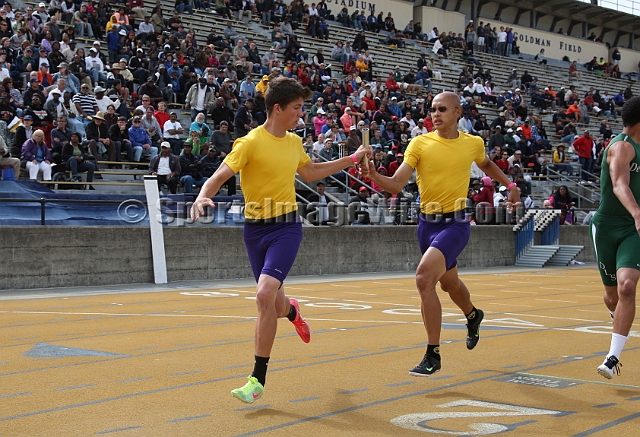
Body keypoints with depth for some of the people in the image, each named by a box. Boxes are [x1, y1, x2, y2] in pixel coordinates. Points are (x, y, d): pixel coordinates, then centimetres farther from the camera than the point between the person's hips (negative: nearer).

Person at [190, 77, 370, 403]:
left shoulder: (294, 142, 8)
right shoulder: (251, 142, -9)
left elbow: (311, 173, 27)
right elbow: (220, 176, -15)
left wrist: (352, 159, 28)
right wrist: (202, 197, -36)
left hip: (286, 227, 1)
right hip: (255, 229, -1)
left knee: (265, 295, -20)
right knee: (274, 305, 10)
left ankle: (258, 379, -11)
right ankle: (291, 310, 53)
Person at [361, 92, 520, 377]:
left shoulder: (473, 143, 0)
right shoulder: (420, 143, -3)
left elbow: (486, 164, 26)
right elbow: (396, 184, -12)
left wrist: (509, 184, 20)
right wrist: (374, 176, -30)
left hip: (455, 224, -3)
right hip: (427, 223, 3)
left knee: (424, 277, -25)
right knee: (449, 283, 23)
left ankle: (433, 355, -14)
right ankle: (473, 315, 60)